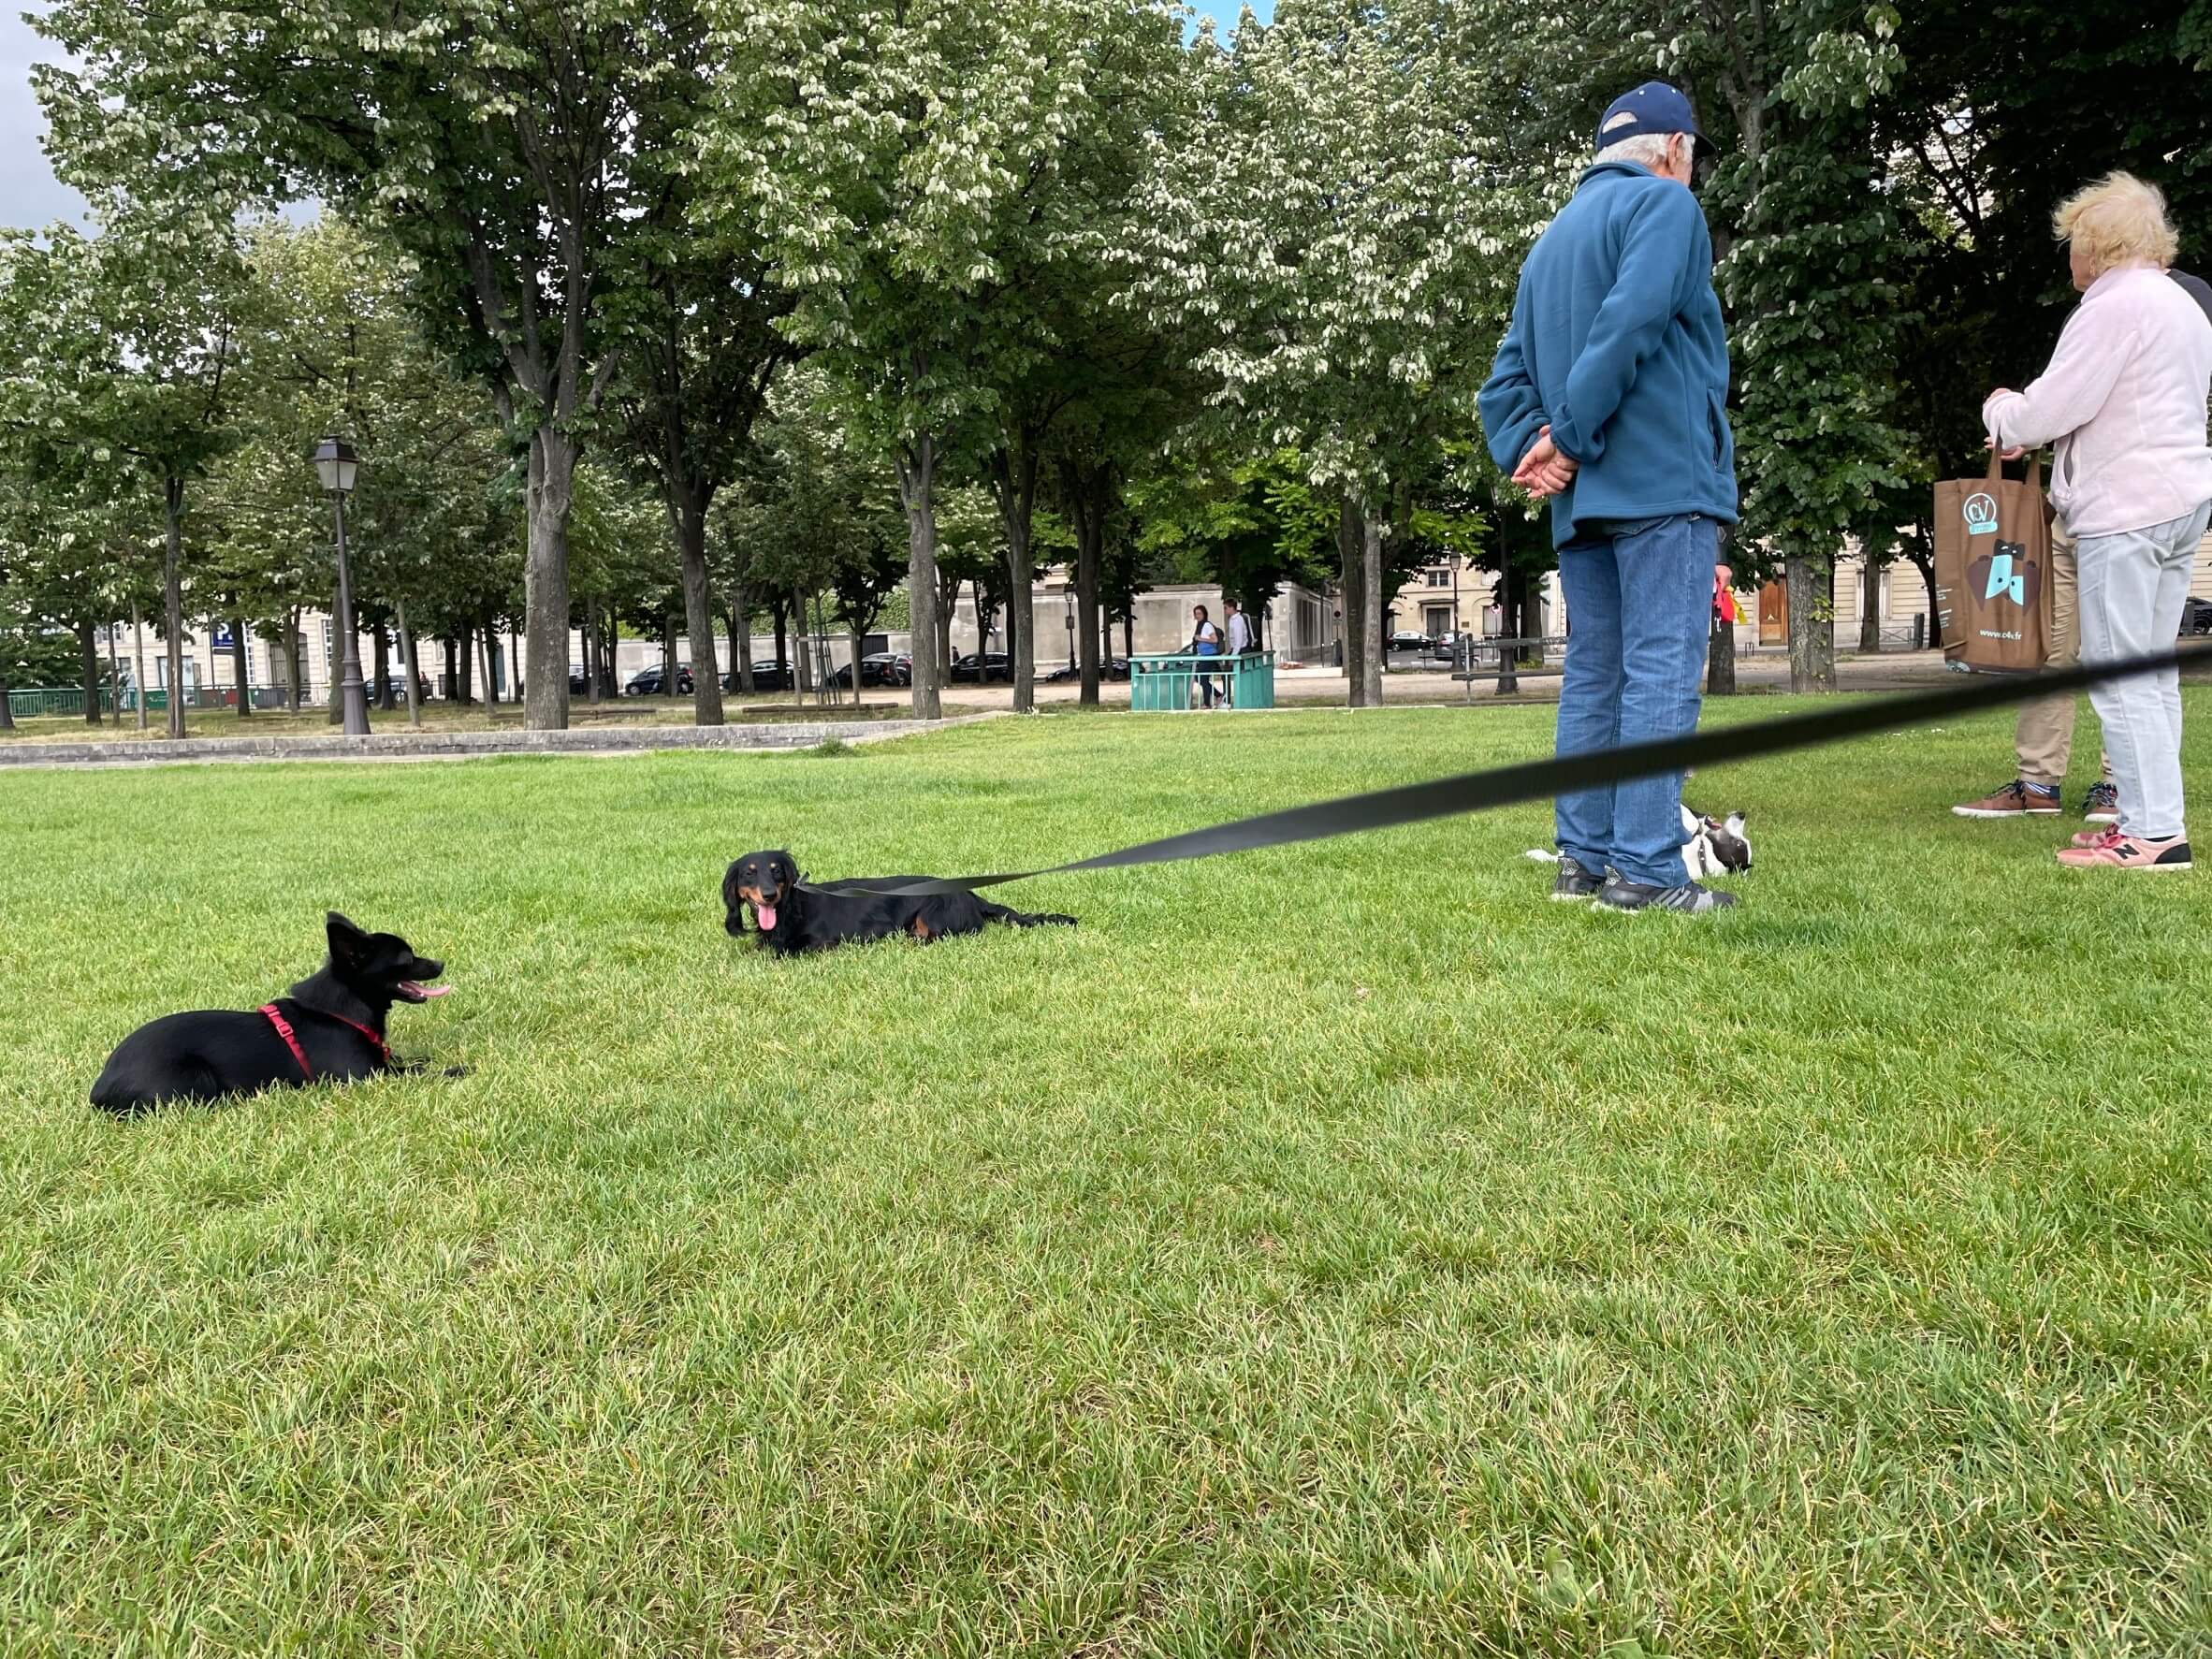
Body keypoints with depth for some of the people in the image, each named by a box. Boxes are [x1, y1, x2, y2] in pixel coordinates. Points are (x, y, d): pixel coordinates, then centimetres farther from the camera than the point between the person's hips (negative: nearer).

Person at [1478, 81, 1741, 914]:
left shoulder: (1553, 237, 23)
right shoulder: (1663, 204, 0)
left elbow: (1509, 373, 16)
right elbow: (1629, 324, -17)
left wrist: (1527, 449, 2)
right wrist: (1570, 437, -12)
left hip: (1584, 499, 8)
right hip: (1662, 479, -8)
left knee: (1593, 676, 8)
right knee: (1662, 673, -9)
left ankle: (1583, 860, 9)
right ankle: (1644, 869, -11)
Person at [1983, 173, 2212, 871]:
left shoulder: (2115, 306, -11)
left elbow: (2052, 408, -14)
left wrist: (2002, 413, 6)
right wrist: (2035, 429, 21)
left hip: (2127, 508, -10)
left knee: (2121, 676, -9)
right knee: (2153, 673, 11)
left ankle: (2153, 832, -10)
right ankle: (2151, 819, 13)